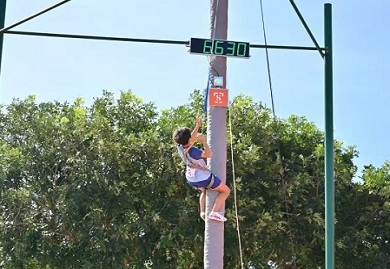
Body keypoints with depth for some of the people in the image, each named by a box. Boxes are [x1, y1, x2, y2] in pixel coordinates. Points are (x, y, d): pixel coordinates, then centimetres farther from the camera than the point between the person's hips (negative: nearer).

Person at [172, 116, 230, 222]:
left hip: (191, 178, 8)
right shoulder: (193, 151, -32)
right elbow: (209, 154, -42)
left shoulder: (180, 148, -9)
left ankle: (203, 212, 23)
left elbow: (192, 138, 7)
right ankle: (214, 212, -7)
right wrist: (204, 141, -32)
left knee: (204, 191, 38)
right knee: (226, 191, 6)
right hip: (204, 177, -8)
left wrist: (198, 126, 7)